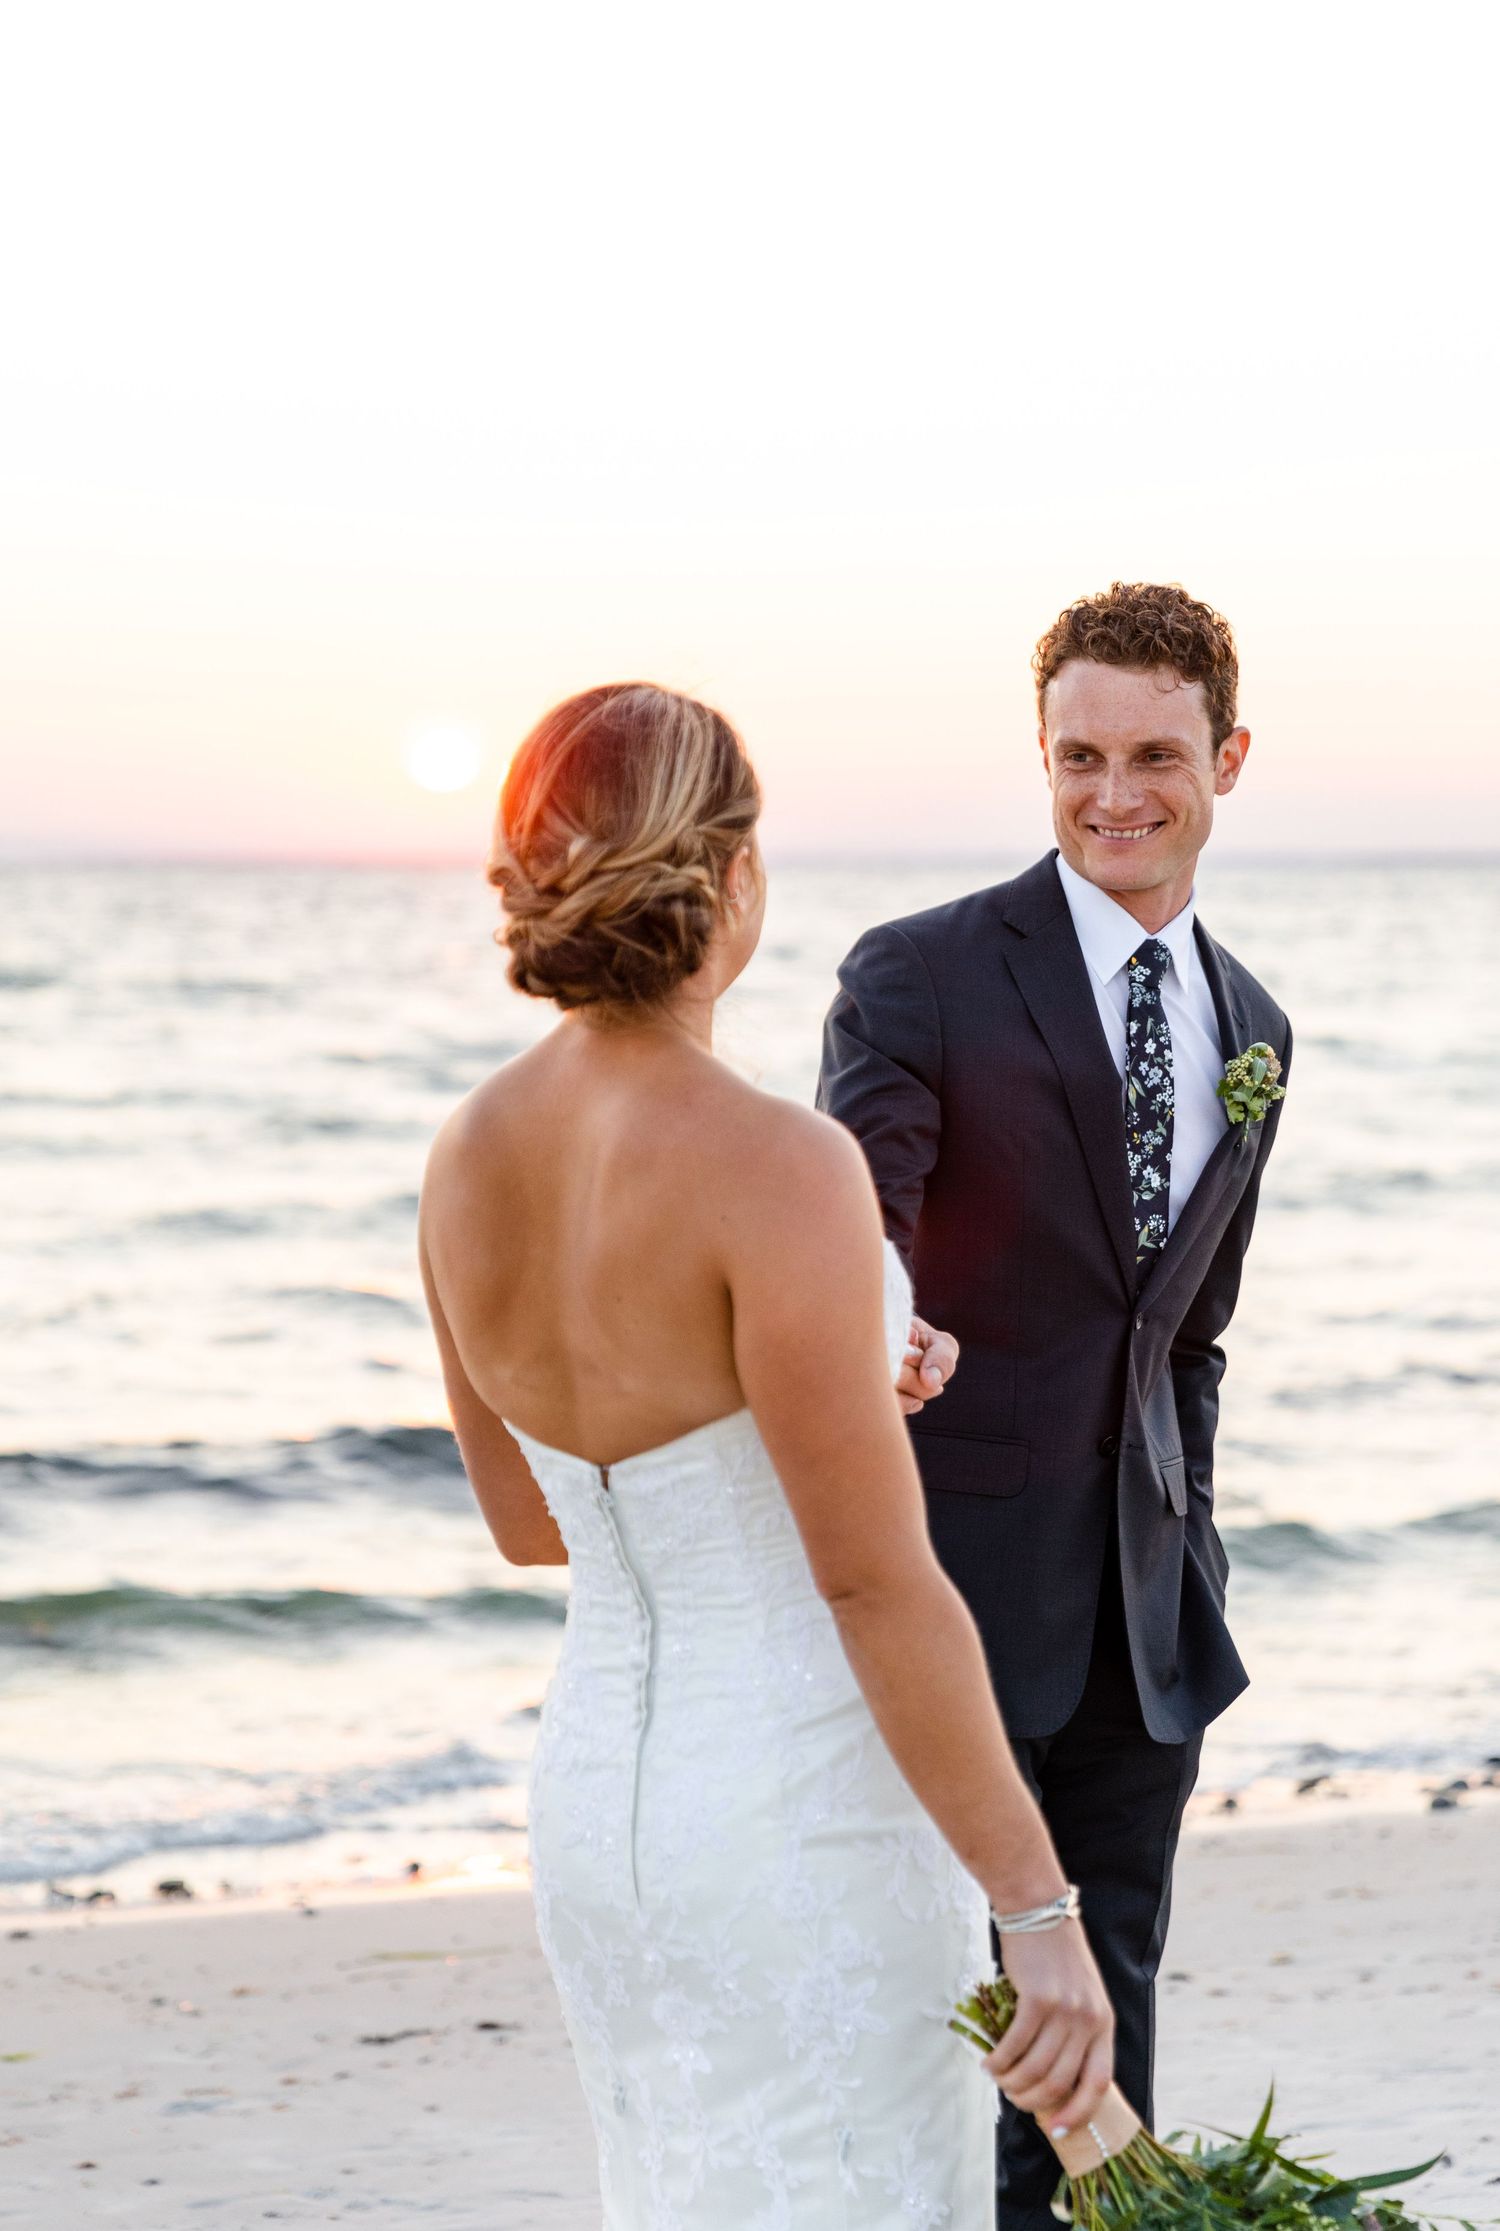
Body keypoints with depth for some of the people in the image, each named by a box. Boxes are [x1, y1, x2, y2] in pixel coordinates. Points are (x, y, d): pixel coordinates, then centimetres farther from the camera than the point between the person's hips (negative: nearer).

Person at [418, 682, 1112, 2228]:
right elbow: (875, 1584, -22)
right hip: (813, 1826, -7)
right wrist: (1042, 1912, -16)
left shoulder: (470, 1157, -1)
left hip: (600, 1795, 8)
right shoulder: (774, 1168, -23)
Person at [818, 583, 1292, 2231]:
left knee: (1106, 2013, 11)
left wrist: (1188, 1559, 16)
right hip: (955, 1593, -5)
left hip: (1145, 1616, 5)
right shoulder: (921, 976, -9)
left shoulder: (1250, 1028, 11)